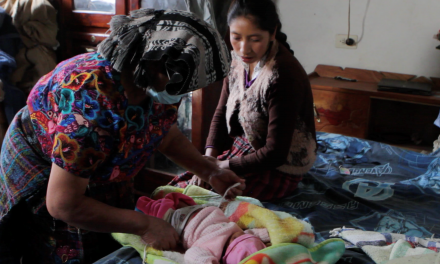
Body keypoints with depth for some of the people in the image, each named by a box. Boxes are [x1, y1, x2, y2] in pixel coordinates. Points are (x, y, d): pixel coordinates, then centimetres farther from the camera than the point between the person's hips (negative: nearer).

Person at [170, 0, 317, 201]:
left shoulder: (283, 77, -28)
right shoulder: (238, 60, -4)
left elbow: (275, 153, -24)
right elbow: (221, 113, 5)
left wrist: (222, 167, -19)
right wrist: (209, 156, -10)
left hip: (279, 170, -7)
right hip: (241, 149, 7)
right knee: (176, 183, -1)